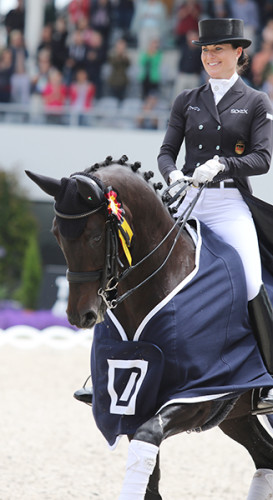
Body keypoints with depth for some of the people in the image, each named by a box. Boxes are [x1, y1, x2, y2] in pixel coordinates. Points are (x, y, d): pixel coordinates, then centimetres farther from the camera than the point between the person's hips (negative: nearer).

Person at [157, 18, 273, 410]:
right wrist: (172, 175, -13)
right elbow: (166, 151, 10)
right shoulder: (187, 101, 14)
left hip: (230, 205, -3)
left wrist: (221, 165, -21)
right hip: (187, 203, 3)